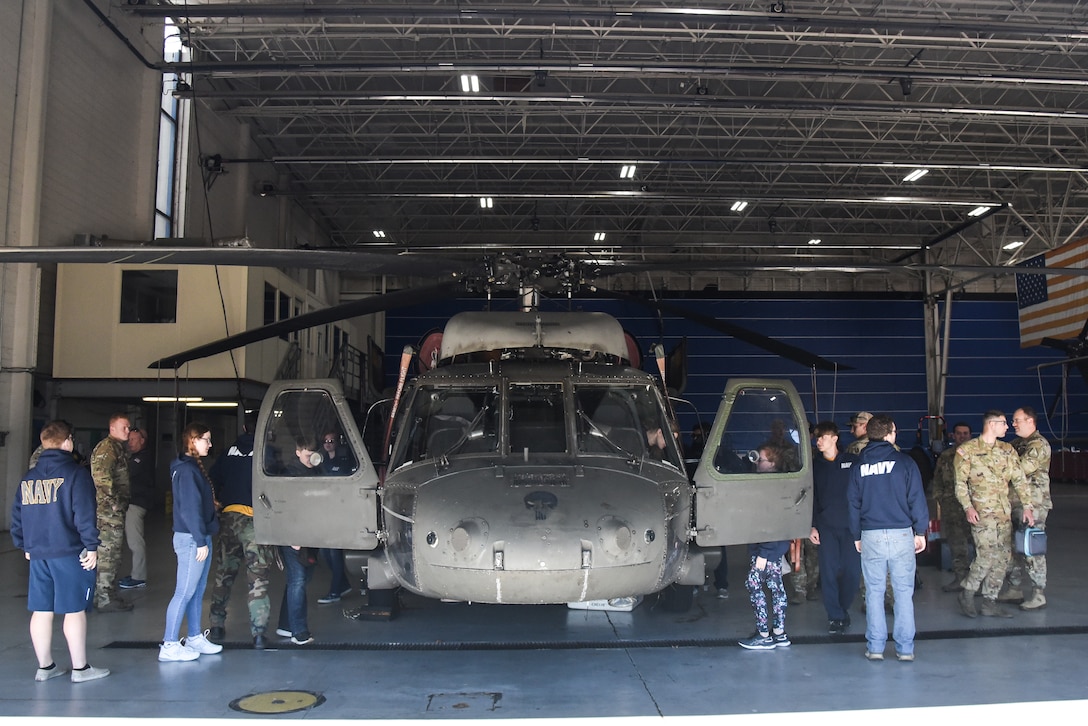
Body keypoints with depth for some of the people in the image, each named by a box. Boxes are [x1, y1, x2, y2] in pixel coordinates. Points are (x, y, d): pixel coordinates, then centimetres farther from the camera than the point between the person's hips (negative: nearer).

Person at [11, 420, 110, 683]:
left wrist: (25, 545, 25)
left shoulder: (28, 477, 11)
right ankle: (80, 668, 7)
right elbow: (85, 514, -15)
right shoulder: (76, 473, -9)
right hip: (70, 553, -6)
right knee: (74, 610, 1)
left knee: (41, 611, 12)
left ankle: (45, 666, 21)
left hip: (37, 554, 6)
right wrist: (91, 546, -10)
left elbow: (17, 516, 15)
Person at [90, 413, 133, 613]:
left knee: (108, 553, 16)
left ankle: (102, 595, 24)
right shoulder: (107, 447, -13)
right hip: (109, 510, -11)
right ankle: (105, 599, -2)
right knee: (108, 554, -6)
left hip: (114, 509, 11)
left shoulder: (118, 448, 20)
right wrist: (114, 502, -21)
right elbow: (101, 476, -25)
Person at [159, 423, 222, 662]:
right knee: (184, 593, -4)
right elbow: (190, 508, -20)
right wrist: (201, 541, -20)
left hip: (201, 537, 10)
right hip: (191, 539, -10)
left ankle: (195, 638, 24)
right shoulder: (186, 470, -15)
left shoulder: (195, 467, 15)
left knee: (197, 591, 15)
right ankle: (169, 646, 2)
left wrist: (204, 539, 15)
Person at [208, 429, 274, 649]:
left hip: (229, 517, 4)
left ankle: (216, 626, 25)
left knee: (223, 573, 18)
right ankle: (258, 633, -5)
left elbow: (213, 480, 16)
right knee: (257, 578, -2)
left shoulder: (230, 451, 9)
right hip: (255, 521, -4)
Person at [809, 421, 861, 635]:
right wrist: (812, 526, -1)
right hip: (825, 527, 1)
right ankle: (835, 617, 8)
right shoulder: (814, 465, 7)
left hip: (851, 526, -1)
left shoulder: (852, 462, 2)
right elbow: (811, 497, 6)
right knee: (829, 572, -3)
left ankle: (843, 609, 25)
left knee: (852, 572, 1)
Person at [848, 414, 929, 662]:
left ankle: (875, 647, 9)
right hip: (901, 534, -2)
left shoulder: (859, 465, 6)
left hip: (871, 536, 2)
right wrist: (920, 531, 6)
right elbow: (917, 499, -3)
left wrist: (856, 536, 18)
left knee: (874, 592, 7)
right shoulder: (904, 461, -3)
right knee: (903, 592, 4)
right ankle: (905, 648, 7)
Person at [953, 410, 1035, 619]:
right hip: (981, 512, -6)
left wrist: (1027, 506, 4)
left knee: (1003, 557, 4)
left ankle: (990, 603, 14)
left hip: (1004, 512, 6)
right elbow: (960, 482, -5)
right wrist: (968, 506, -16)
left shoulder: (1007, 451, 13)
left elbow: (1019, 480, 13)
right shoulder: (967, 450, -3)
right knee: (987, 555, -14)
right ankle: (967, 593, 6)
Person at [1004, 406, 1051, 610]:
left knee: (1032, 550, -6)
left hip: (1032, 505, -9)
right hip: (1014, 504, 9)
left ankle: (1038, 595, 1)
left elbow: (1019, 469, -20)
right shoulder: (1016, 443, 16)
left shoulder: (1039, 444, -11)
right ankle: (1015, 589, 22)